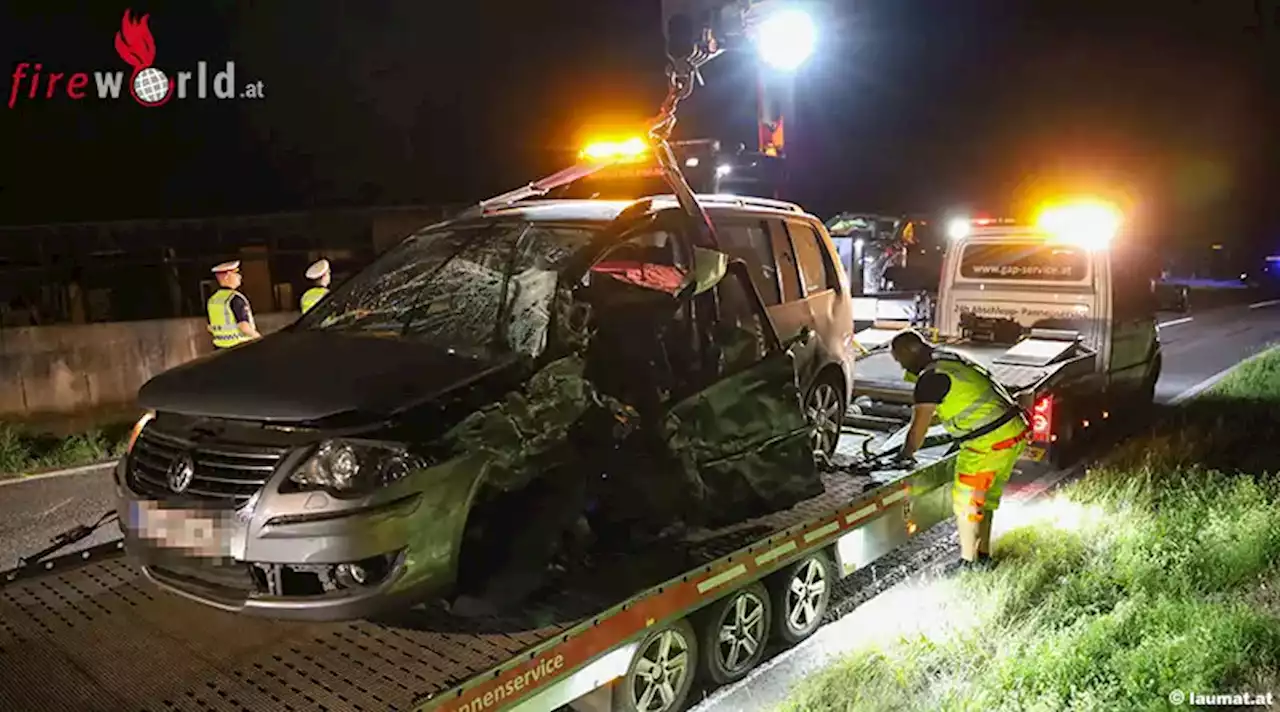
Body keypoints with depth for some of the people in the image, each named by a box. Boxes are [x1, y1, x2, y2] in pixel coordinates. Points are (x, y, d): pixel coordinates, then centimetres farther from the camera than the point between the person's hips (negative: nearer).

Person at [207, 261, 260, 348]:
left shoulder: (212, 300, 9)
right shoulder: (236, 299, -15)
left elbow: (210, 328, 16)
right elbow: (244, 326, -21)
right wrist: (258, 336, -7)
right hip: (240, 347, -8)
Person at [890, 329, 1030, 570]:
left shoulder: (932, 377, -16)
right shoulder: (950, 359, 15)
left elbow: (919, 426, -11)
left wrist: (905, 455, 4)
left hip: (990, 441, -10)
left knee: (966, 501, 2)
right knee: (986, 496, 20)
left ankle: (968, 562, 11)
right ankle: (983, 555, 30)